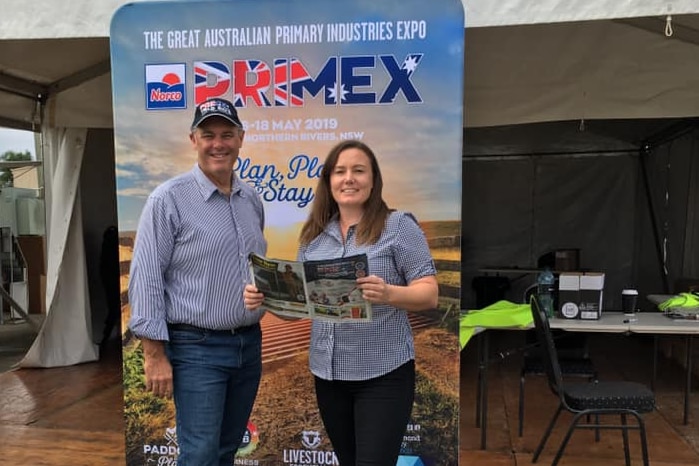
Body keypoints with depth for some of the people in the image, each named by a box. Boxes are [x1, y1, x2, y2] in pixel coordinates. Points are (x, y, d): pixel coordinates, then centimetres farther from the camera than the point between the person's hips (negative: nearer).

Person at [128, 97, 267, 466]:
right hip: (196, 348, -6)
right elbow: (145, 279, -12)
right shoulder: (169, 198, -10)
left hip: (249, 343, 6)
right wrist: (155, 354, -14)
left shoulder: (252, 200, 8)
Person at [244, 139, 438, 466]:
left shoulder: (399, 225, -7)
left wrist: (389, 294, -29)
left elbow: (429, 294, -10)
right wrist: (264, 297, -9)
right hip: (327, 372, 5)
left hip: (383, 373, -5)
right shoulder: (315, 234, 7)